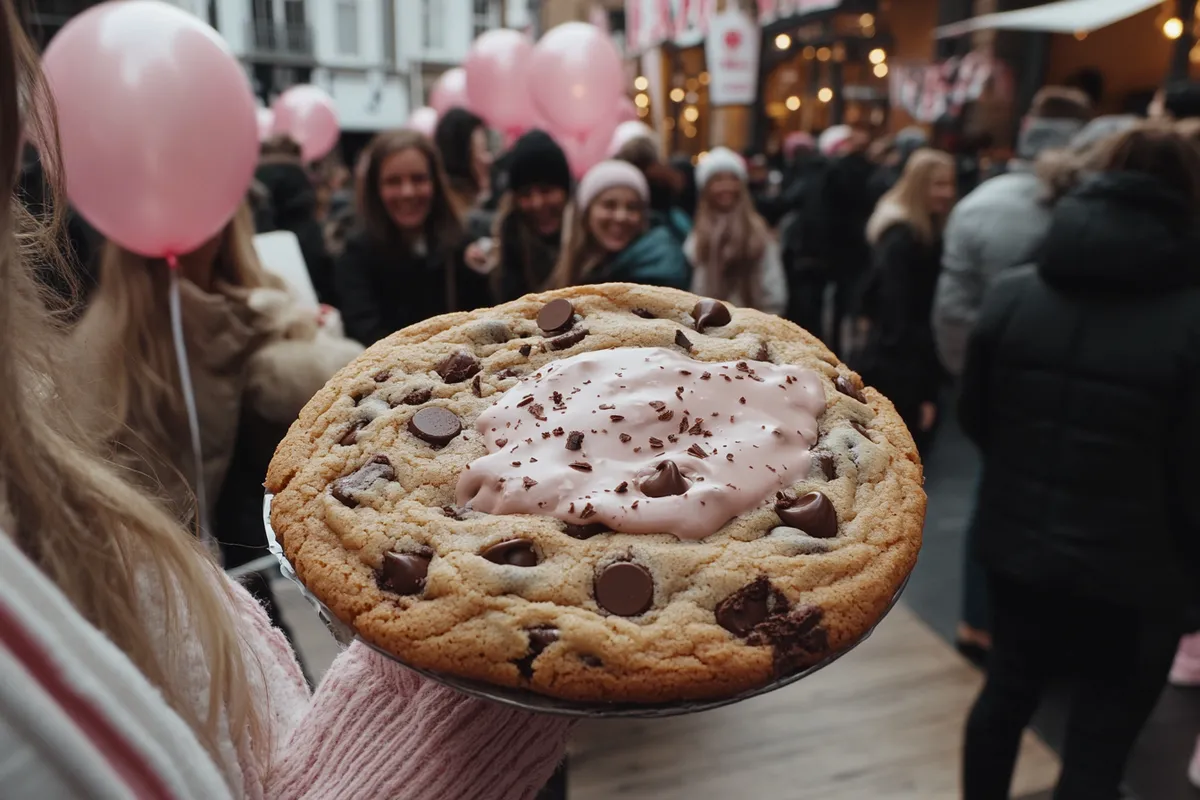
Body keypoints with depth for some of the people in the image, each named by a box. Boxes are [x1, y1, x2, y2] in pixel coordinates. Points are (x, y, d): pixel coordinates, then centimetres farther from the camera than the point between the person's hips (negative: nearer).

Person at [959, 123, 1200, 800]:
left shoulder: (1013, 293, -3)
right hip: (1132, 574, -4)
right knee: (1099, 744, 11)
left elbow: (976, 417, 6)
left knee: (1007, 693, 24)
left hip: (1017, 544, 5)